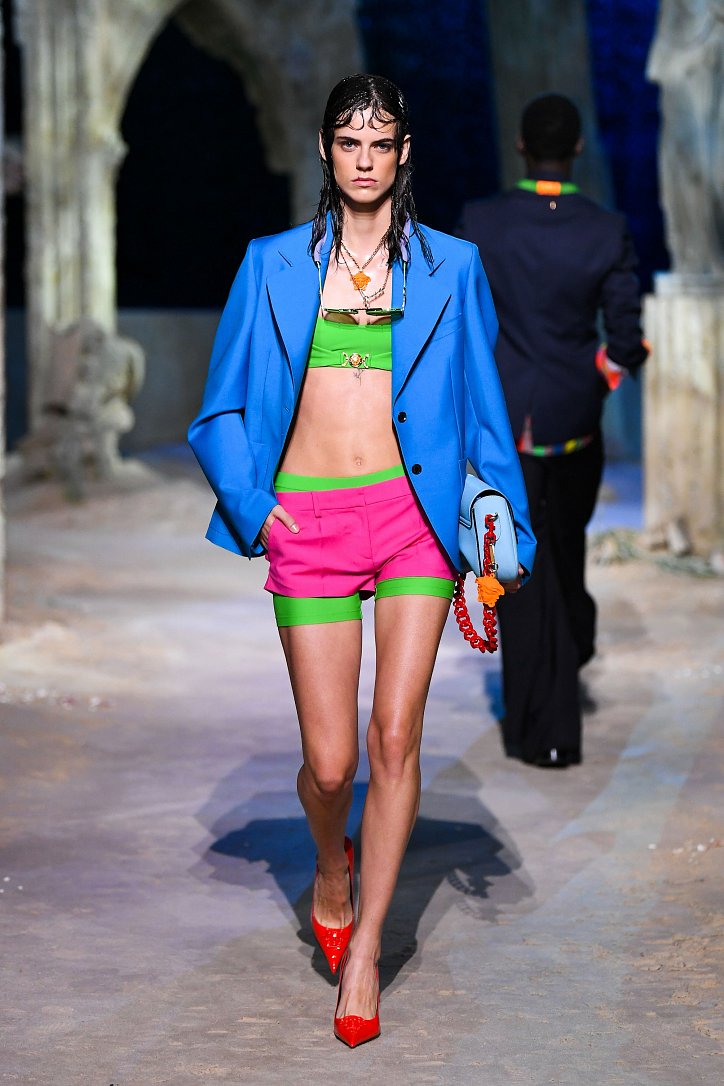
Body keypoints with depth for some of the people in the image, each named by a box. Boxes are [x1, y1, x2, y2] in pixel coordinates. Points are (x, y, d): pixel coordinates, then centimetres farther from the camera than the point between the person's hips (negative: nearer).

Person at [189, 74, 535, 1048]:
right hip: (310, 522, 0)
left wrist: (508, 528, 8)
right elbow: (223, 408, 13)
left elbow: (483, 409, 13)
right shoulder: (274, 265, 10)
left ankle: (364, 950, 6)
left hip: (414, 509, 0)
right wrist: (250, 502, -1)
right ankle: (332, 872, 33)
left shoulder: (449, 267, 10)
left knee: (395, 737, -8)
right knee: (330, 762, -2)